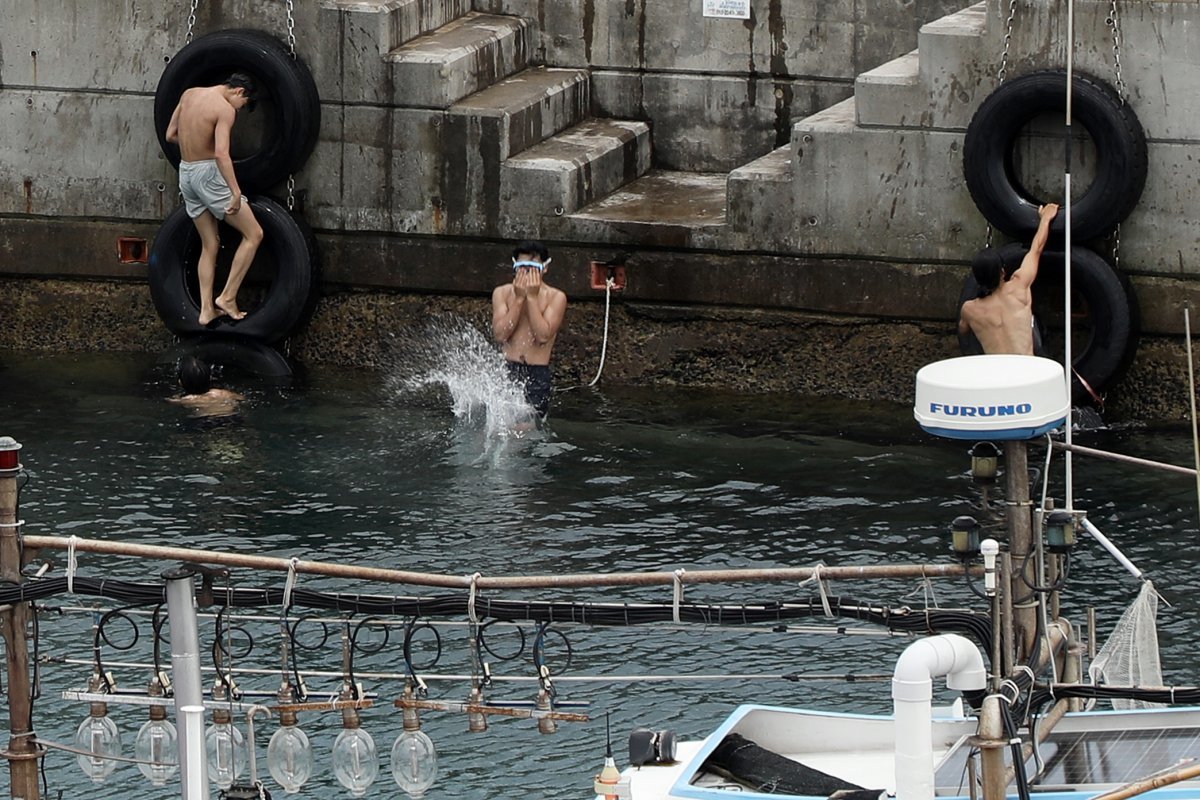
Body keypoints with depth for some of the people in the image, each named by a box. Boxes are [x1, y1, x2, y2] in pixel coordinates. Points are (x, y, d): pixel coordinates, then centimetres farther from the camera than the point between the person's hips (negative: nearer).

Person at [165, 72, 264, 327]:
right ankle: (227, 297, 1)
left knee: (210, 244, 16)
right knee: (254, 234, 4)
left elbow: (170, 135, 14)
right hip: (208, 172, -8)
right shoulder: (225, 109, -15)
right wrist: (236, 192, -28)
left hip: (186, 173, 8)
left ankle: (206, 309, 12)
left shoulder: (189, 95, 6)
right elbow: (221, 153, -28)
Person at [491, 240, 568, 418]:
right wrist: (519, 299, -10)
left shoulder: (555, 297, -1)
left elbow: (543, 336, -14)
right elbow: (500, 334, -7)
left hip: (537, 373, -2)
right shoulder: (502, 293, 6)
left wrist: (532, 297, -12)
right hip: (507, 370, 2)